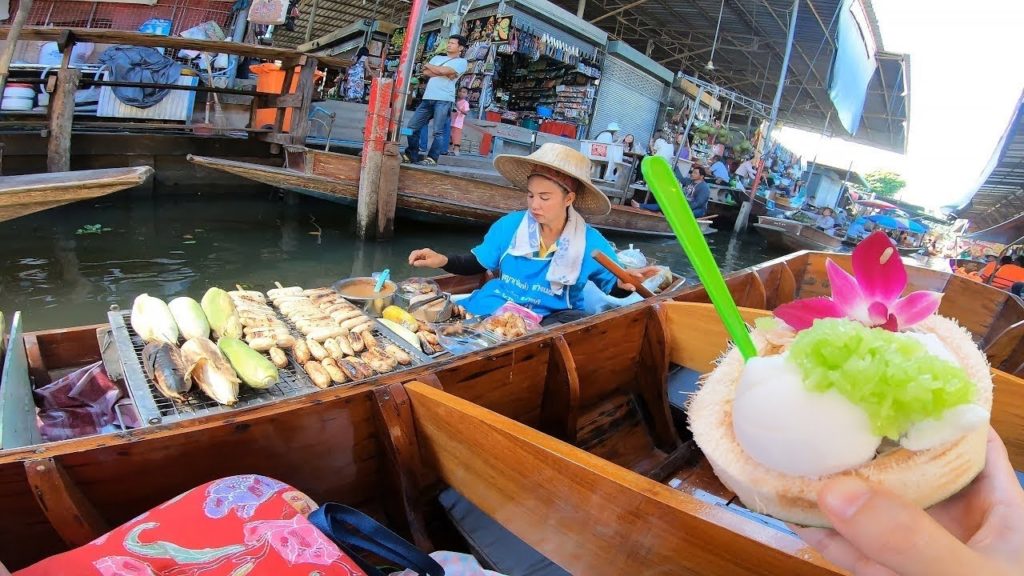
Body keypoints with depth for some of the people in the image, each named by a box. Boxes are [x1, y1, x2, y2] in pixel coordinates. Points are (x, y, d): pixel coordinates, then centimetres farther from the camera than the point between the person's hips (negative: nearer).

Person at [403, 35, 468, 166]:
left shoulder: (461, 62, 4)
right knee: (413, 126, 3)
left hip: (444, 100, -6)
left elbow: (444, 70, -11)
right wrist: (441, 73, -6)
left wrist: (429, 65, 6)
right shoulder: (437, 58, 22)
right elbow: (425, 72, 7)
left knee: (439, 131, -9)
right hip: (428, 98, 6)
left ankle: (432, 158, -6)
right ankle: (411, 155, 11)